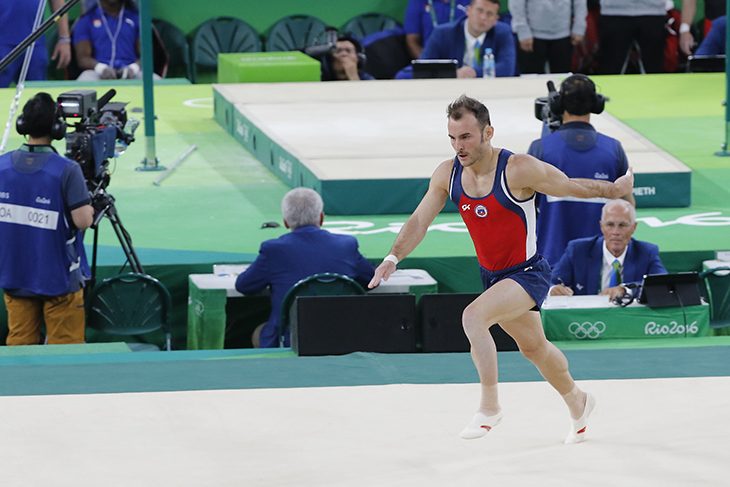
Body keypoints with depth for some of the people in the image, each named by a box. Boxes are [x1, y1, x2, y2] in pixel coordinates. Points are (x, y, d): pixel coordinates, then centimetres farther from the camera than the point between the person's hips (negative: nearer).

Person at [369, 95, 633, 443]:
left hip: (528, 273, -7)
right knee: (533, 347, 24)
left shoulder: (519, 170, -24)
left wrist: (617, 189, 2)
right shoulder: (447, 174, -8)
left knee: (473, 317, -30)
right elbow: (419, 221, -4)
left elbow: (571, 187, -10)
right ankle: (577, 403, 50)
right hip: (491, 275, 7)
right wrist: (393, 257, -18)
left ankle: (489, 407, -21)